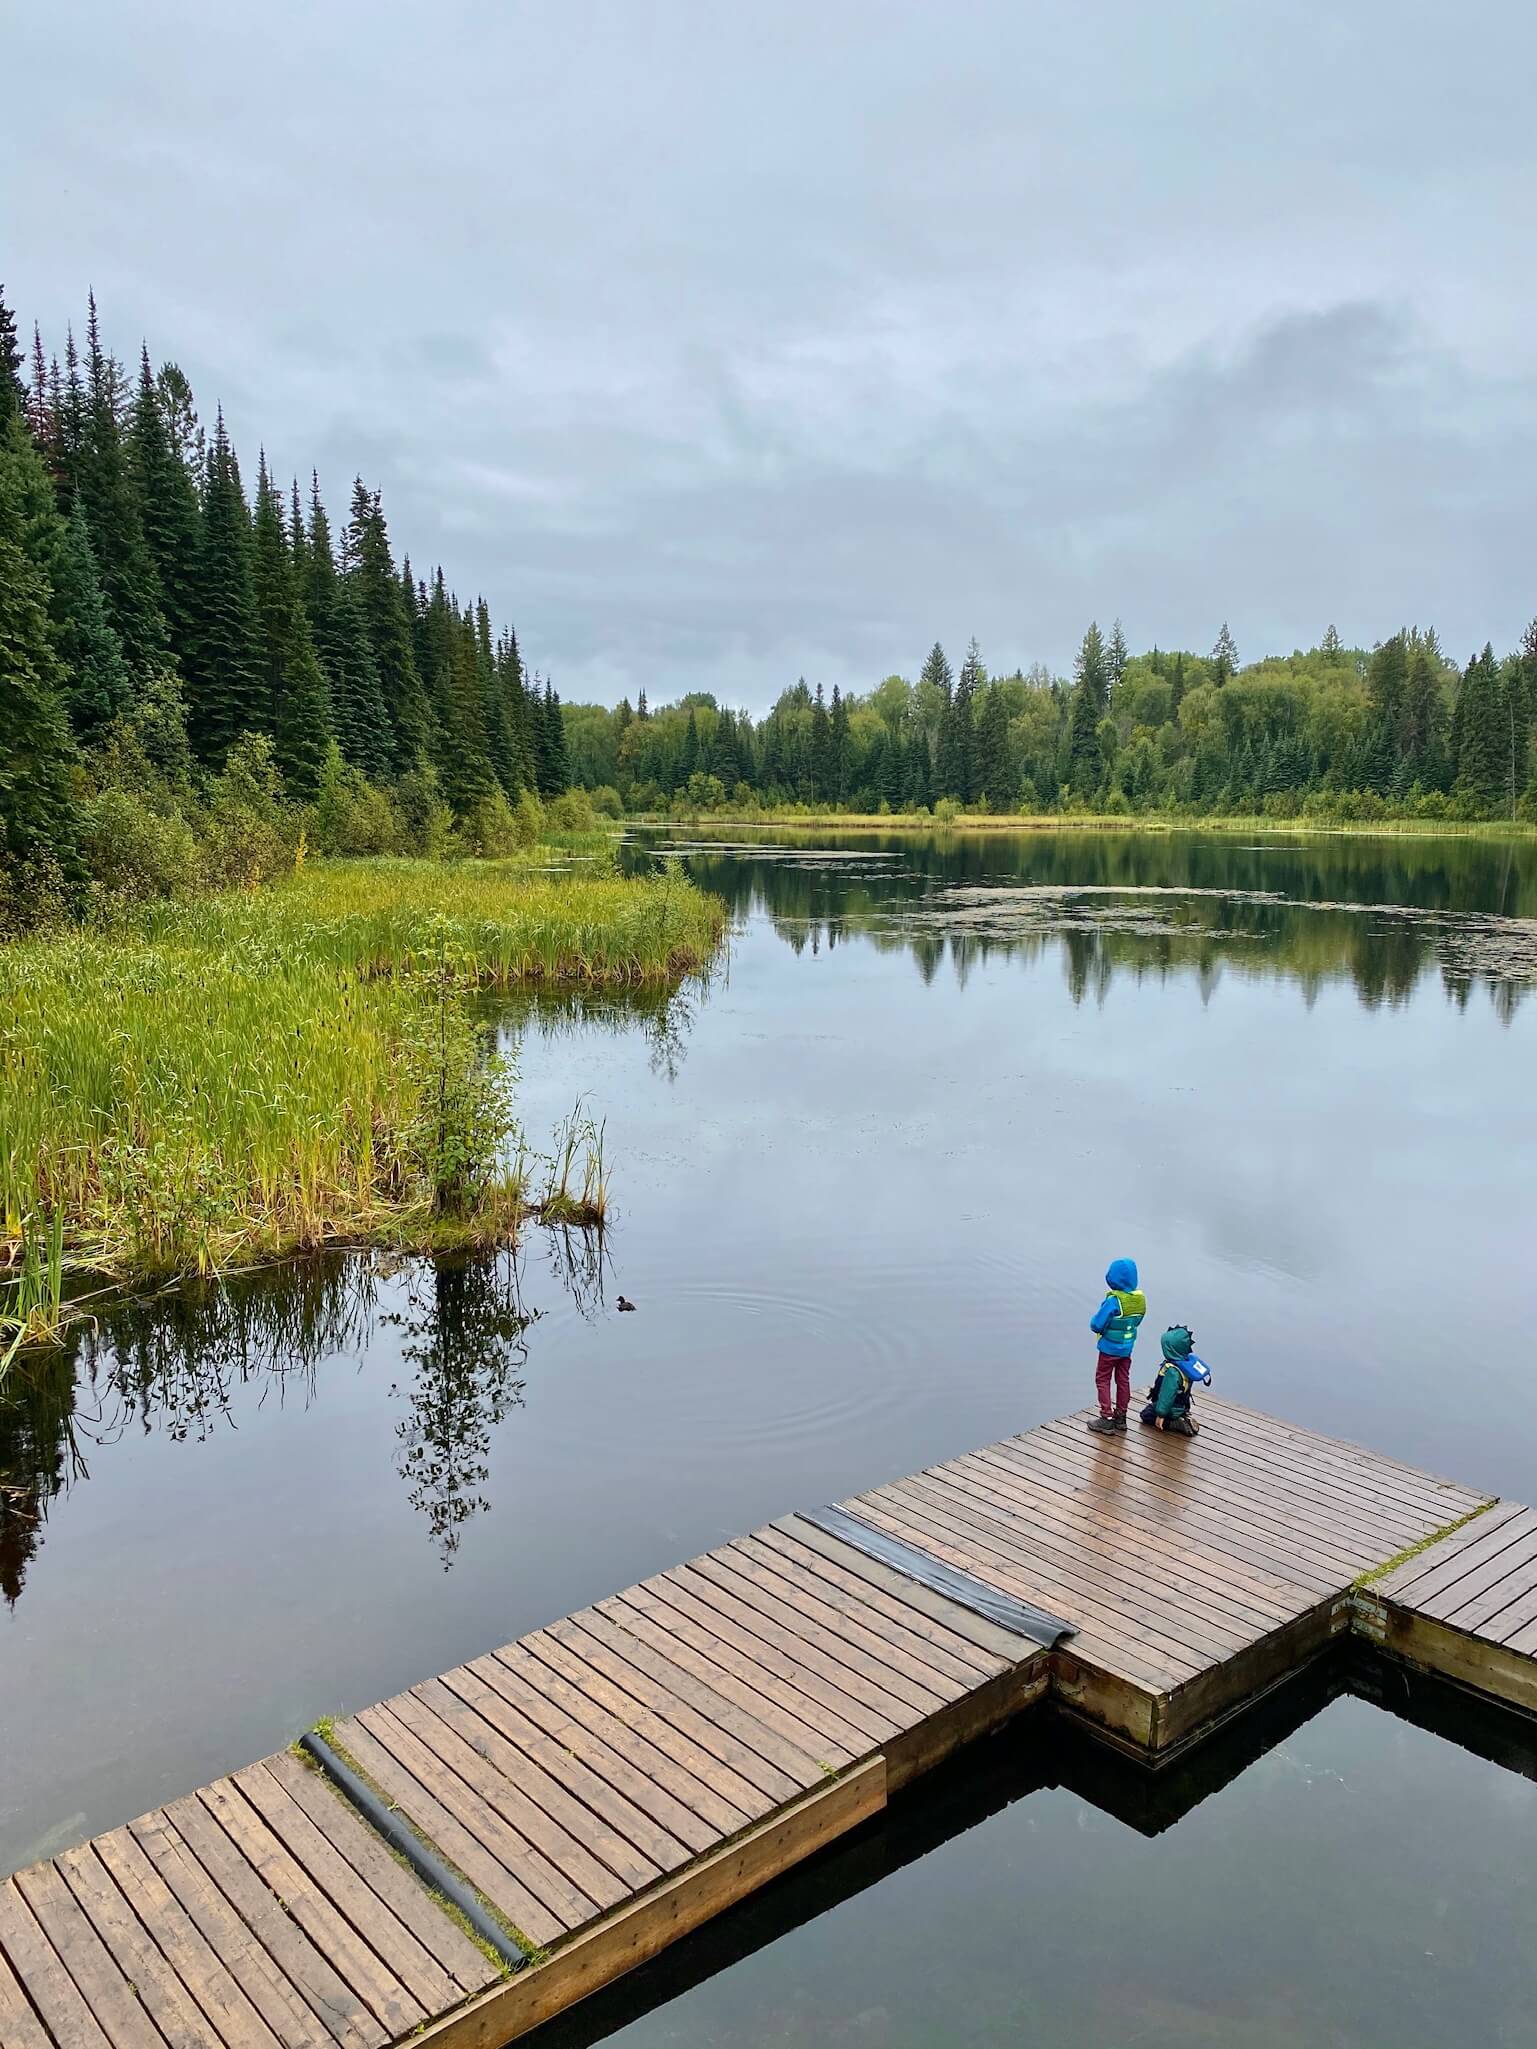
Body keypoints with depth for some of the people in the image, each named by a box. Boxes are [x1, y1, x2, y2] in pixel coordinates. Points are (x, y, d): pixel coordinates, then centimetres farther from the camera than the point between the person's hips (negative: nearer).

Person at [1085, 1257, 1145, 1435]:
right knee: (1123, 1380, 19)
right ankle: (1121, 1417, 30)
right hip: (1127, 1347, 6)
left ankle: (1107, 1419, 11)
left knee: (1102, 1381, 10)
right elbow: (1136, 1321, 8)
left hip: (1110, 1348, -6)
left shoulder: (1114, 1301, -28)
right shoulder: (1141, 1298, -7)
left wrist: (1093, 1320, -4)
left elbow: (1096, 1325, -25)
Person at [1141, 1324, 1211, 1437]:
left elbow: (1167, 1395, -30)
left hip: (1172, 1410, -8)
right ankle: (1184, 1419, 11)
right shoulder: (1189, 1360, -9)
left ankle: (1178, 1424, -4)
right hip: (1182, 1406, 8)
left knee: (1146, 1416, 11)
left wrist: (1161, 1415, -22)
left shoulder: (1172, 1371, -35)